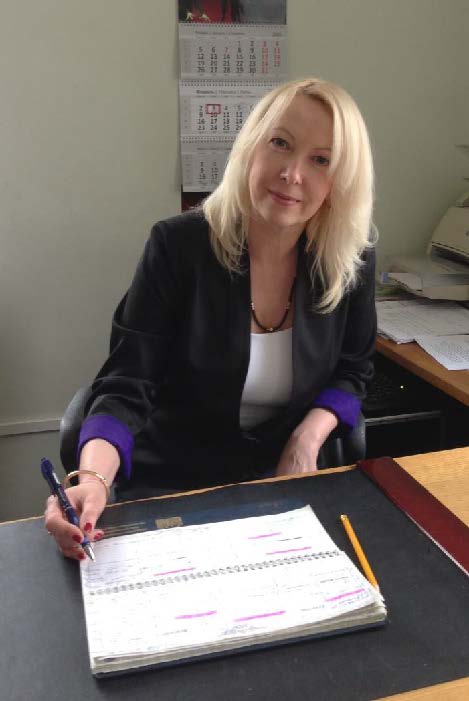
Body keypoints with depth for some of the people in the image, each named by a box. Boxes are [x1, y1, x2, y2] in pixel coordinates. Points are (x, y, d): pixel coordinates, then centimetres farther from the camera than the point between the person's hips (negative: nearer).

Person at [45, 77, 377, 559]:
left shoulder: (352, 261, -7)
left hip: (285, 483, 3)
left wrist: (308, 438, -11)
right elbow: (127, 386, -17)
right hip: (171, 486, -2)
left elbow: (352, 369, 8)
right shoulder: (178, 246, -15)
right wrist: (93, 478, -37)